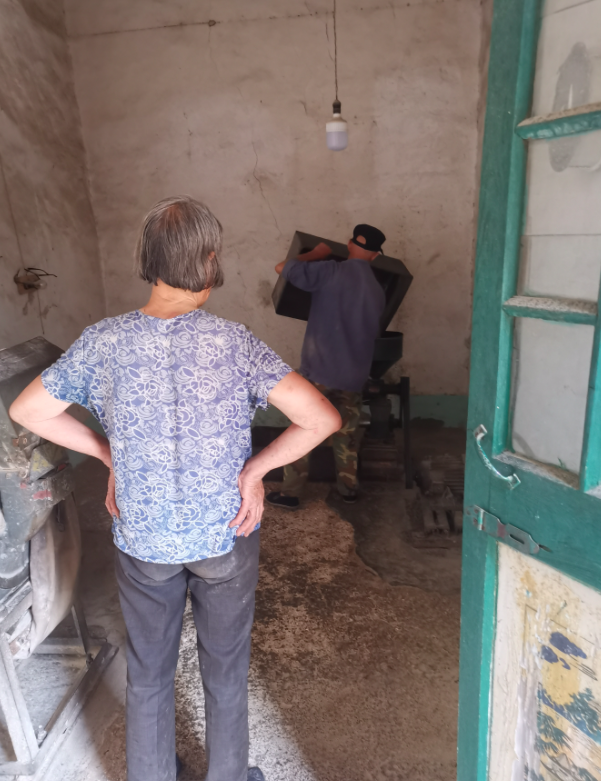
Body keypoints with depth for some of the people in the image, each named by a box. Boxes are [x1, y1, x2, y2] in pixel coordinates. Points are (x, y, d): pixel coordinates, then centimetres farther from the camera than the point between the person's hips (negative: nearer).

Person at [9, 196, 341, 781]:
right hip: (225, 535, -1)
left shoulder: (103, 342, -13)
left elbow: (28, 411, -1)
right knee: (225, 672, 22)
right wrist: (256, 468, -13)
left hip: (142, 540, 2)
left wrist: (108, 454, 4)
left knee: (148, 673, 25)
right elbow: (320, 418, -26)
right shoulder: (233, 343, -20)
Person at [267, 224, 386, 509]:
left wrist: (315, 254, 5)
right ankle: (348, 488, 27)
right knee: (346, 434, 19)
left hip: (319, 370, -4)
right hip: (354, 374, 5)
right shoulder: (377, 291, 7)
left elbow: (282, 268, -8)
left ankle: (290, 493, 12)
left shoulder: (331, 272, -10)